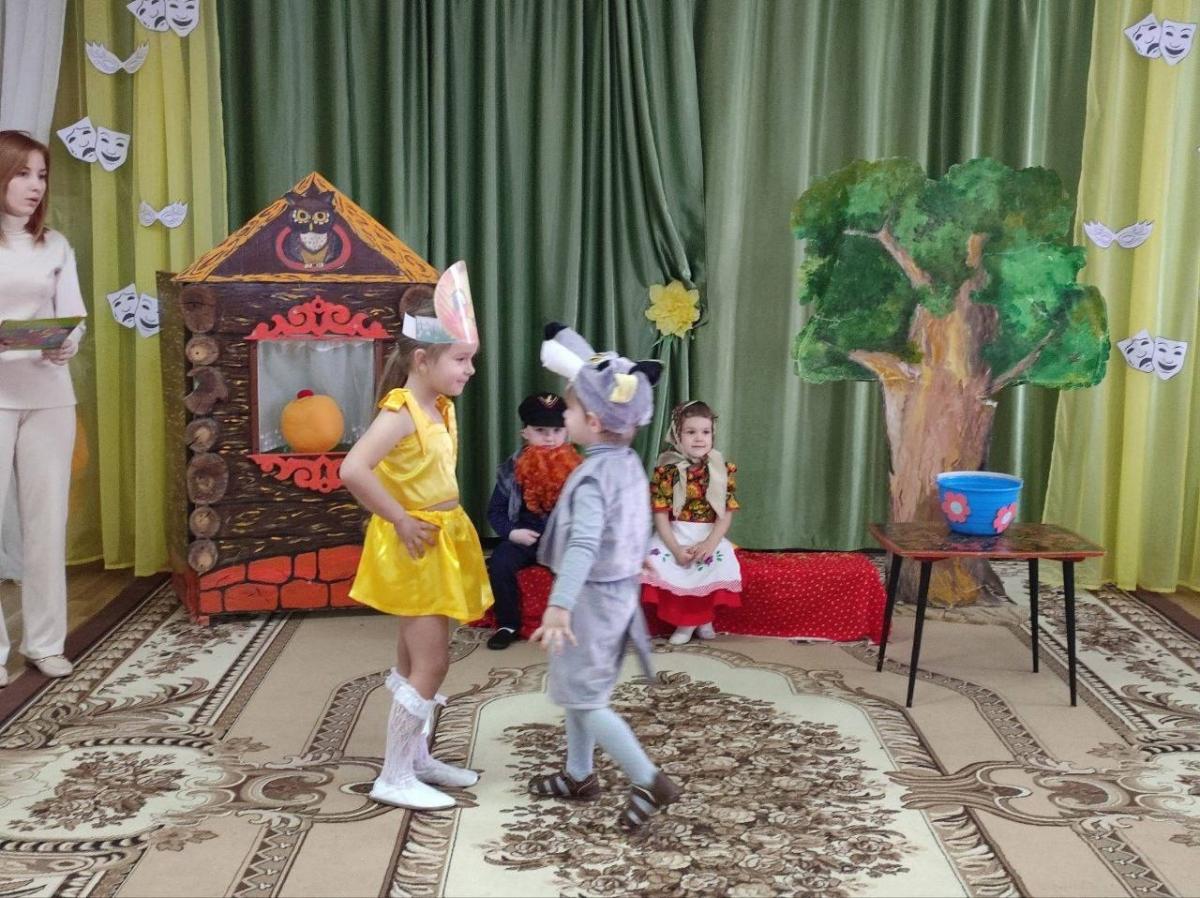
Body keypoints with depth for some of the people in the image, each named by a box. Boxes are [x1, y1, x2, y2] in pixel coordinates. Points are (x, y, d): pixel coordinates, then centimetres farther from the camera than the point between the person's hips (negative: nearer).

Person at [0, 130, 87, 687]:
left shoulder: (55, 246, 12)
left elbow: (75, 315, 6)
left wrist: (68, 346, -16)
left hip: (48, 395, 3)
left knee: (48, 517, 7)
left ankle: (46, 642, 17)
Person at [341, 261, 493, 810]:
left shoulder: (441, 408, 5)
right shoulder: (400, 412, -22)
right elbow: (353, 470, -35)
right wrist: (400, 520, -25)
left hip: (440, 542, 9)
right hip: (414, 545, -9)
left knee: (415, 661, 18)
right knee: (430, 665, -5)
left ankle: (415, 757, 31)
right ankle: (394, 777, 5)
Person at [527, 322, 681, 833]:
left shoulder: (592, 478, -25)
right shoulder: (629, 462, 1)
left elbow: (583, 545, -38)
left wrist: (559, 607, -45)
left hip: (592, 596, -10)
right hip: (620, 589, 10)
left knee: (584, 697, -3)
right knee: (577, 687, 21)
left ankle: (650, 782, -4)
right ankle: (579, 775, 33)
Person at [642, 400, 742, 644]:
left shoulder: (723, 470, 1)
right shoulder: (666, 470, -4)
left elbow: (726, 514, -2)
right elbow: (660, 514, -8)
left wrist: (710, 544, -17)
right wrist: (676, 548, -19)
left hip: (709, 537, 1)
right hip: (674, 536, 0)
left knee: (721, 561, -29)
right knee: (656, 560, -28)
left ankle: (703, 616, -2)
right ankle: (684, 620, -9)